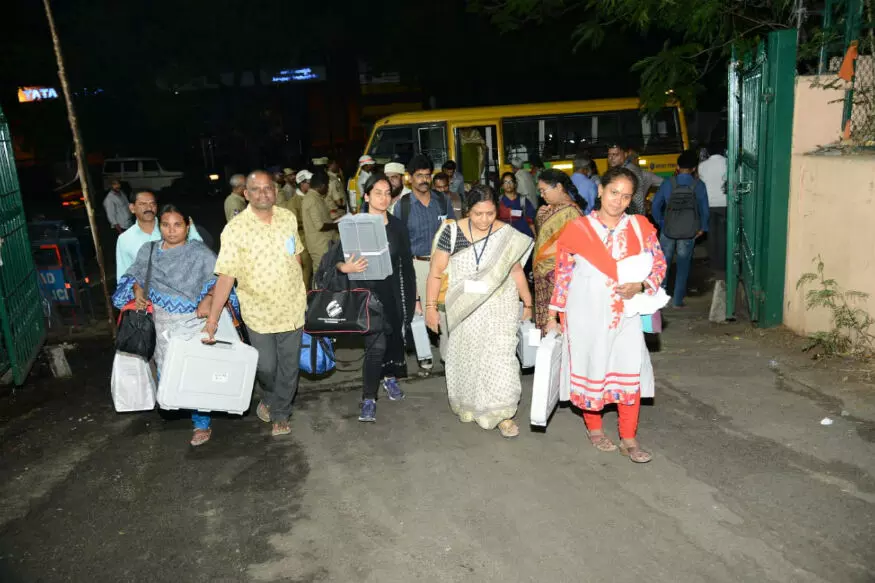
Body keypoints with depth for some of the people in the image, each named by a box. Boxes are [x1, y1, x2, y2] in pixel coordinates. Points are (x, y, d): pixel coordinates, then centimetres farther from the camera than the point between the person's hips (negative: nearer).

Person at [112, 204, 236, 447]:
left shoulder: (200, 253, -10)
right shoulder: (148, 251, 5)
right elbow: (133, 275, 18)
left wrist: (209, 299, -30)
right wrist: (138, 291, -2)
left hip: (193, 322, -4)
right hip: (162, 323, 5)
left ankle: (202, 424, 17)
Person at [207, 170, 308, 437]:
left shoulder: (289, 218, -1)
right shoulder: (235, 229, -13)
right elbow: (226, 276, -15)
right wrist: (213, 318, -18)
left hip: (292, 308, 3)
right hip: (259, 312, -2)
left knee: (289, 367, 11)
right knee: (266, 366, 9)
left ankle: (280, 411, 33)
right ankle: (270, 398, 43)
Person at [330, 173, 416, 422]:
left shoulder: (397, 226, 3)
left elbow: (406, 263, 7)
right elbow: (338, 256, -7)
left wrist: (412, 296, 7)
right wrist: (345, 267, -30)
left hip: (392, 291, 4)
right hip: (367, 291, -4)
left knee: (394, 336, 16)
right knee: (376, 344, -11)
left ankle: (390, 377, 43)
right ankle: (369, 399, 0)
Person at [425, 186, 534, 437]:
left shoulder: (507, 234, -6)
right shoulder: (452, 233, -10)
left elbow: (516, 271, 5)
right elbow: (437, 272, -4)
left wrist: (528, 303, 10)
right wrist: (430, 306, -5)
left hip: (500, 308, 0)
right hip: (465, 310, 1)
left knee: (500, 357, -5)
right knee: (466, 356, 13)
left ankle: (502, 413, 9)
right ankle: (469, 405, 34)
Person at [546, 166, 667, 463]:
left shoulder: (640, 227, 0)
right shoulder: (577, 229, -6)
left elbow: (659, 265, 6)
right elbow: (563, 275, -1)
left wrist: (640, 286, -14)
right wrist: (553, 316, 0)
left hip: (625, 314, 2)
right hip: (586, 315, -1)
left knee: (630, 371, 2)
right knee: (590, 369, 10)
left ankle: (629, 439, 17)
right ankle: (594, 428, 32)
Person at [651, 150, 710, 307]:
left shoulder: (668, 183, -5)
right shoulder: (699, 185, -5)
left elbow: (656, 205, -2)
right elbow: (704, 208, -2)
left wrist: (661, 223, 8)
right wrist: (702, 228, 10)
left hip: (668, 230, 0)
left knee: (663, 261, 15)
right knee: (683, 264, 9)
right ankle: (678, 299, 12)